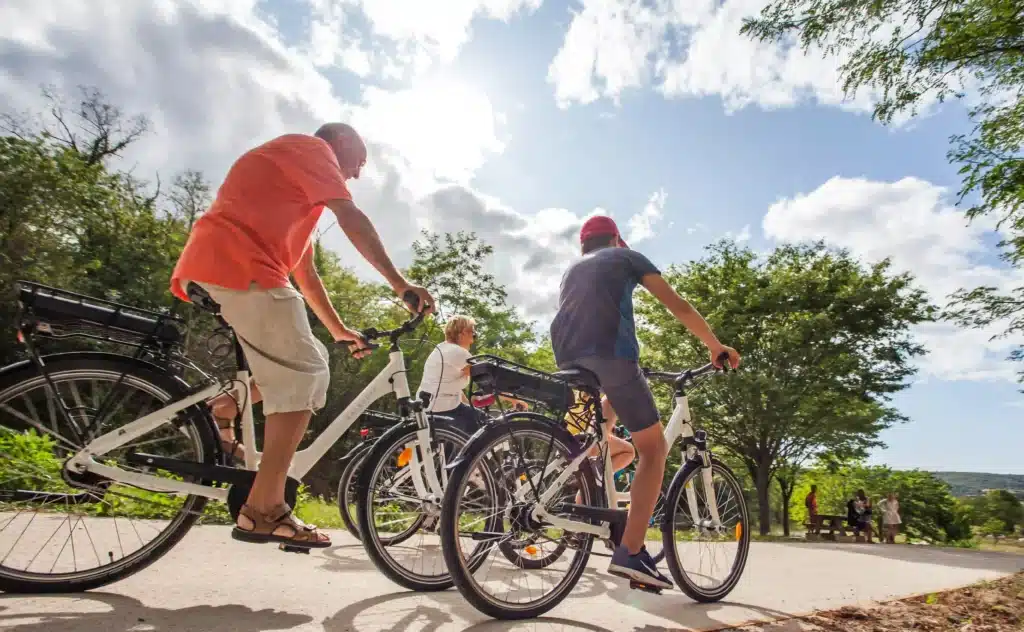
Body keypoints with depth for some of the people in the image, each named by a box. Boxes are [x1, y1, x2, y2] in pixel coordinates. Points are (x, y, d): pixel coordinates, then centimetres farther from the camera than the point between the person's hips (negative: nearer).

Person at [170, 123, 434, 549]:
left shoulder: (299, 194, 33)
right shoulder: (311, 146, 7)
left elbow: (305, 272, 30)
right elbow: (351, 218, -9)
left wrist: (339, 330, 28)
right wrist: (399, 283, -11)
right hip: (239, 266, -10)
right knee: (305, 374, -10)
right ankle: (265, 509, -10)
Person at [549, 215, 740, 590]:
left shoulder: (571, 270, 34)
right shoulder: (626, 256, 20)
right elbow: (678, 307, 15)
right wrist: (716, 347, 23)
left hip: (569, 362, 5)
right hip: (611, 356, -5)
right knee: (654, 449, 5)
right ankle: (630, 553, -6)